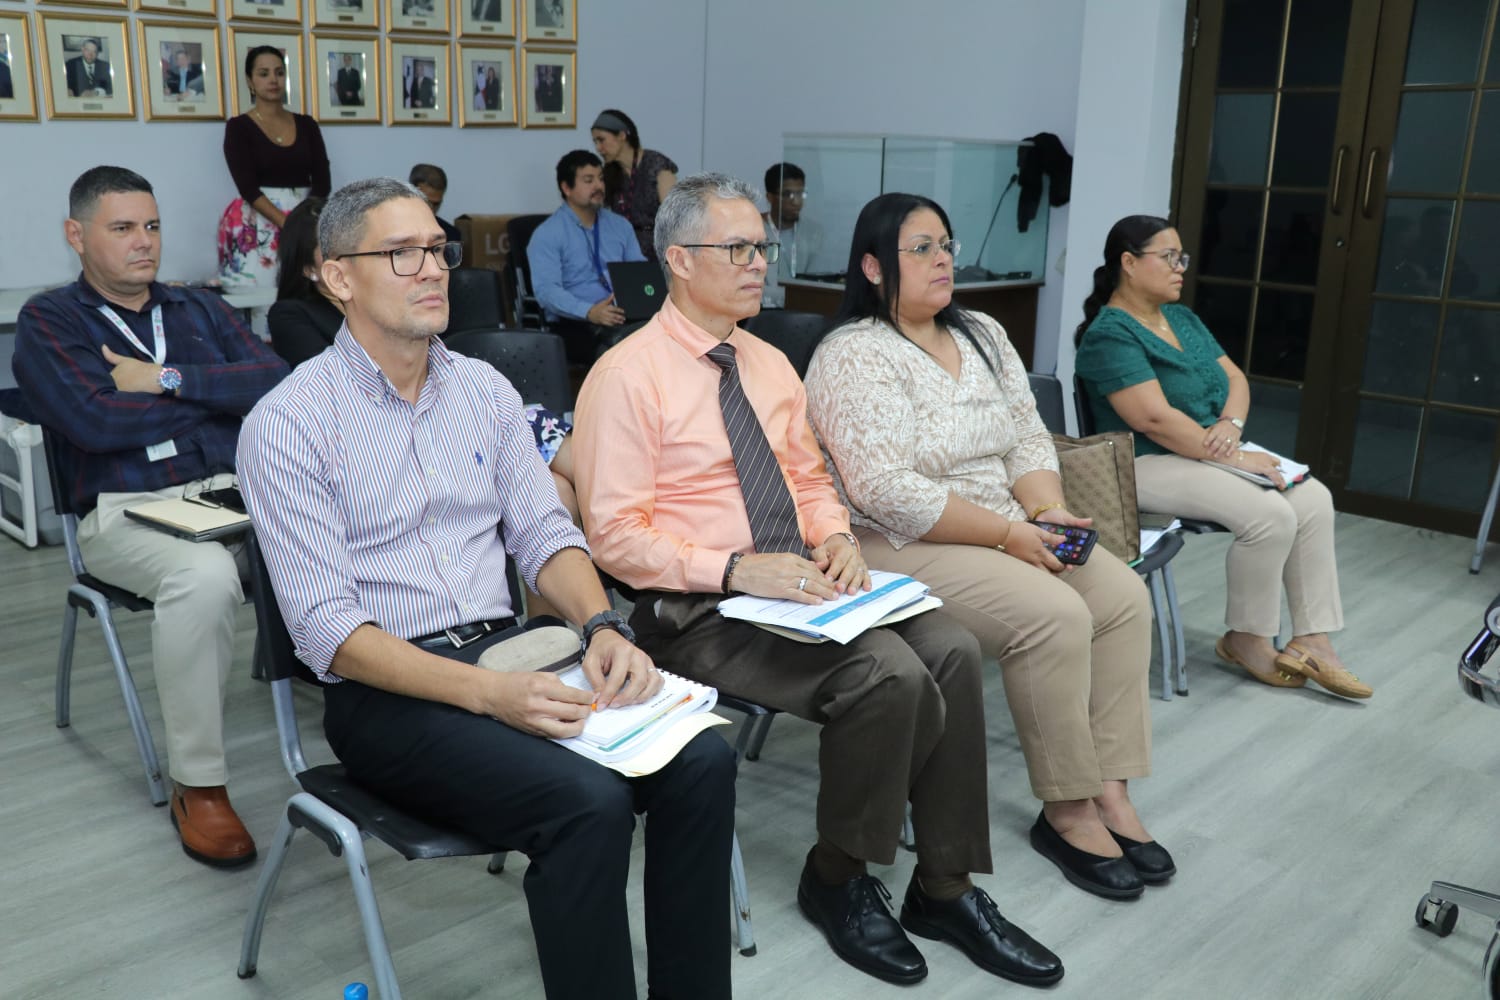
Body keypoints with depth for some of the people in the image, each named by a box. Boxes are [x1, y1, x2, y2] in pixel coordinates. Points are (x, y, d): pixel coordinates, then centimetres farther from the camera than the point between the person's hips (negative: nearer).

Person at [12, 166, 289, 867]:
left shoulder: (200, 309, 22)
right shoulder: (49, 321, 10)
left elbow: (274, 383, 4)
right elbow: (94, 422, -9)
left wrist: (170, 380, -6)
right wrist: (220, 397, 1)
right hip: (128, 512, -4)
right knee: (204, 574, -38)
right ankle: (196, 784, -22)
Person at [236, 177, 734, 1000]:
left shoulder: (484, 388, 10)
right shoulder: (288, 424, -7)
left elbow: (543, 532, 10)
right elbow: (327, 628, -14)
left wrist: (603, 627, -12)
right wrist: (487, 693, -26)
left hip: (507, 653, 5)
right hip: (386, 692, -5)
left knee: (700, 760, -17)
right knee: (588, 801, -29)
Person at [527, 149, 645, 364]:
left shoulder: (621, 226, 19)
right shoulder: (546, 234, 2)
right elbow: (546, 290, -11)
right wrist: (590, 312, -28)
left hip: (625, 319, 5)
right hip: (574, 324, -4)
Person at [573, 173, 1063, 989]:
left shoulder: (769, 364, 14)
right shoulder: (628, 377, -9)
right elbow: (616, 533, -13)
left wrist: (835, 536, -2)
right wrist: (736, 569, -23)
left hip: (798, 587, 7)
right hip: (698, 612, -7)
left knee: (952, 651, -16)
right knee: (887, 674, -27)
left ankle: (945, 888, -1)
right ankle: (837, 880, -2)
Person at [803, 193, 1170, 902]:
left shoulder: (982, 335, 13)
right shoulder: (854, 356, -13)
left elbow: (1028, 438, 13)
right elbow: (885, 490, -22)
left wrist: (1047, 510, -8)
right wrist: (1007, 533, -20)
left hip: (1010, 529, 8)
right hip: (902, 547, -8)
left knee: (1122, 595, -9)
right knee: (1055, 615, -24)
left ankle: (1107, 790, -2)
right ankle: (1066, 813, -7)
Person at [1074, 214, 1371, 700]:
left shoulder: (1182, 318, 14)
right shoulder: (1110, 334, -15)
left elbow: (1235, 377, 13)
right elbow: (1155, 418, -24)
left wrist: (1231, 425, -10)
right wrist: (1238, 459, -22)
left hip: (1212, 454, 9)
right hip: (1152, 464, -9)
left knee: (1314, 499, -9)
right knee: (1269, 514, -25)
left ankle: (1312, 640, -5)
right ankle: (1246, 640, -5)